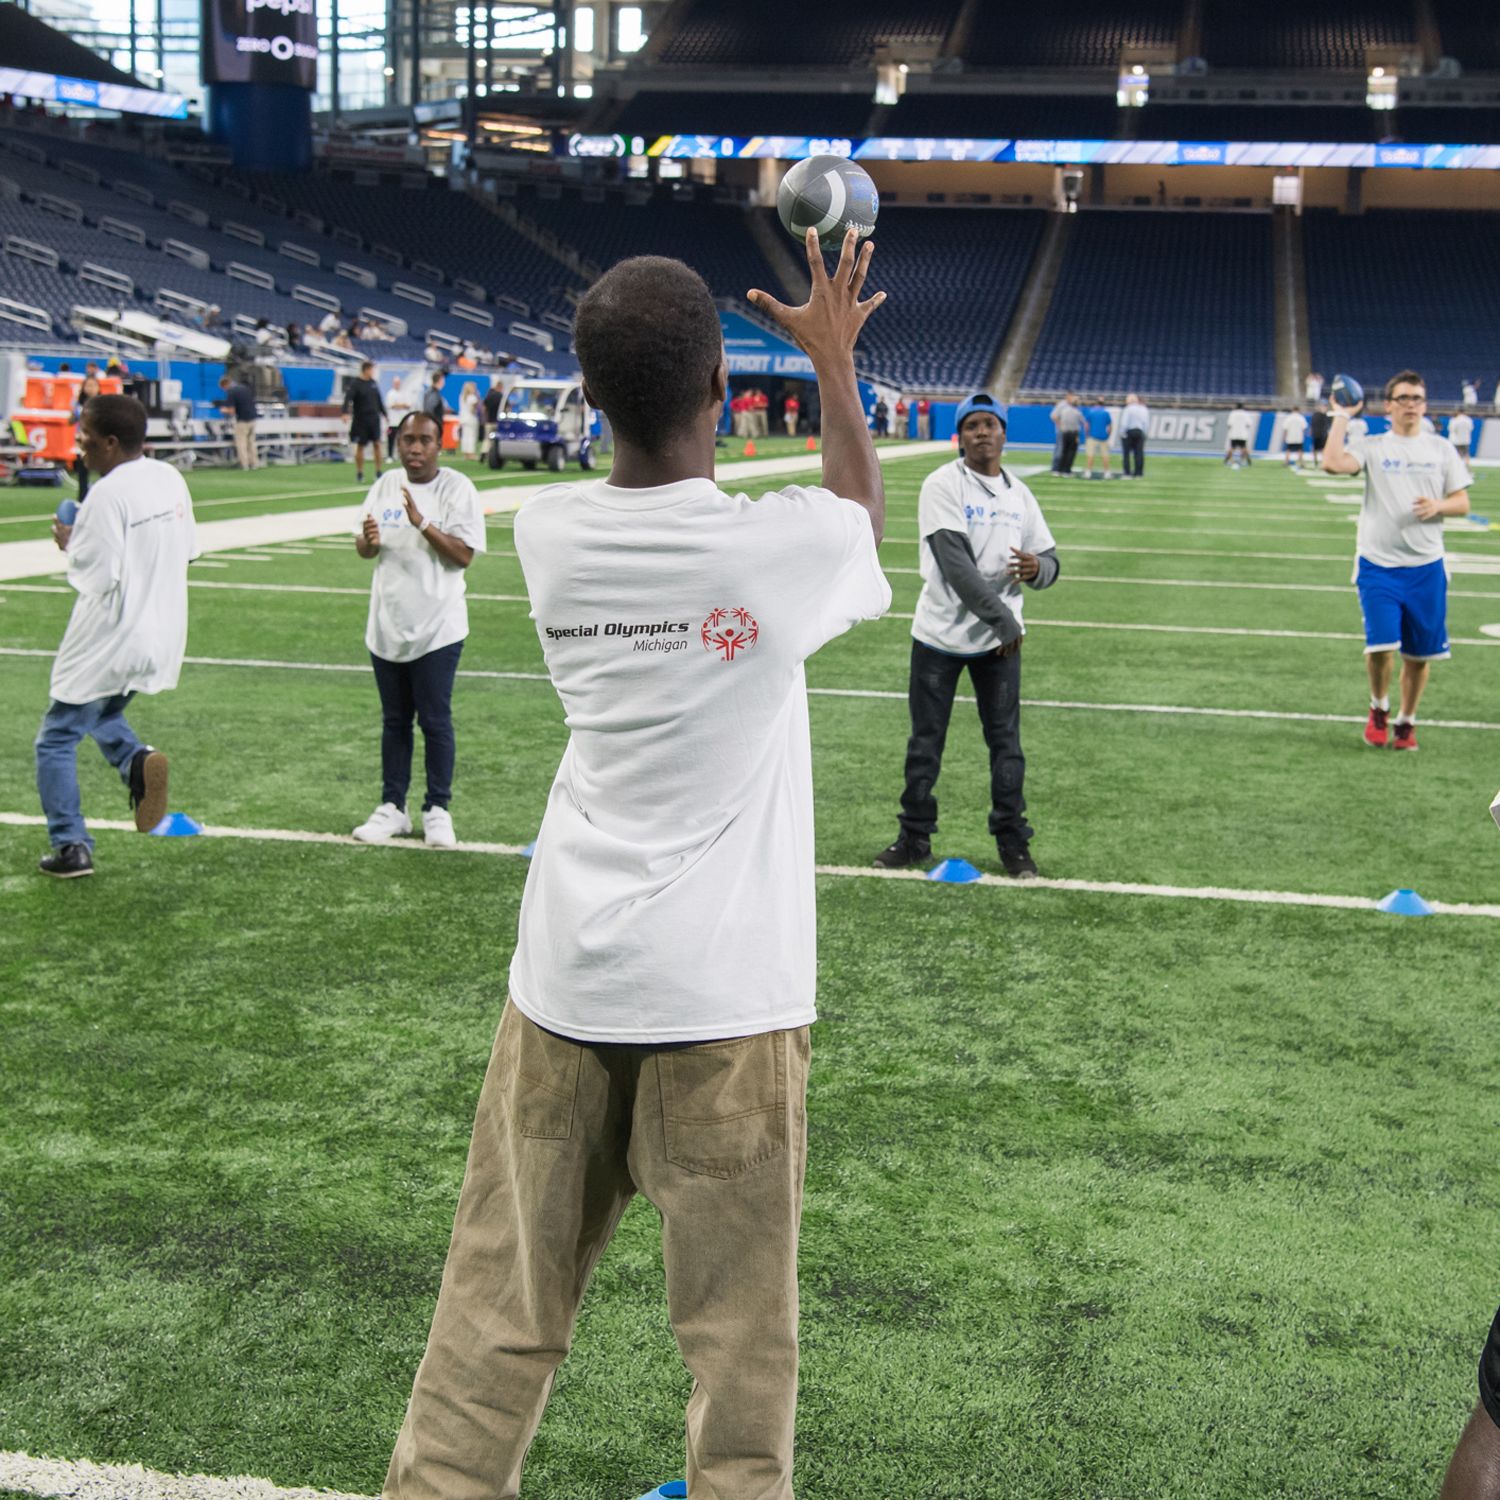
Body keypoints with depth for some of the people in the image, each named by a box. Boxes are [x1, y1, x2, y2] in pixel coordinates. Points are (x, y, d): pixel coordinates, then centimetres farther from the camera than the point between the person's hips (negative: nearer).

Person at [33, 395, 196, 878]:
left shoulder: (108, 495, -20)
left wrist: (70, 546, -4)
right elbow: (188, 551, 15)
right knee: (103, 714, 28)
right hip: (161, 636, 8)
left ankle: (71, 847, 5)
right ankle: (137, 758, -1)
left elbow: (95, 580, -23)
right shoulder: (170, 479, 4)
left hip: (108, 641, -8)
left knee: (56, 738, 6)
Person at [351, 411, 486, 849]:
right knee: (394, 720, 12)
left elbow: (464, 554, -15)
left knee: (435, 721, 1)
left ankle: (437, 810, 12)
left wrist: (423, 524, -25)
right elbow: (364, 549, 14)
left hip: (437, 627, -5)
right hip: (387, 625, 5)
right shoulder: (385, 485, 9)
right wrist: (368, 541, -10)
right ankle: (392, 807, 21)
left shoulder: (457, 488, -7)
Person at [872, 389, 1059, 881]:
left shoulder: (1020, 495, 7)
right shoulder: (943, 485, -10)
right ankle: (915, 839, 18)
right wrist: (1002, 619, -21)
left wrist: (1038, 568, -15)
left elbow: (1050, 559, 11)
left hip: (999, 638, 3)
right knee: (926, 741, 6)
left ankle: (1013, 843, 15)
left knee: (1005, 740, 6)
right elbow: (955, 564, -19)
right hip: (940, 636, -3)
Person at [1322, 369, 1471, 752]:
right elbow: (1332, 463, -18)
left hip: (1426, 566, 3)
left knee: (1420, 654, 6)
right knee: (1381, 646, -14)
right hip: (1378, 565, -2)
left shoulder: (1441, 448, 8)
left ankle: (1406, 722, 25)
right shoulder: (1372, 447, 1)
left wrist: (1438, 506, -13)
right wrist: (1342, 416, -10)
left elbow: (1462, 502, 9)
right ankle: (1379, 709, 14)